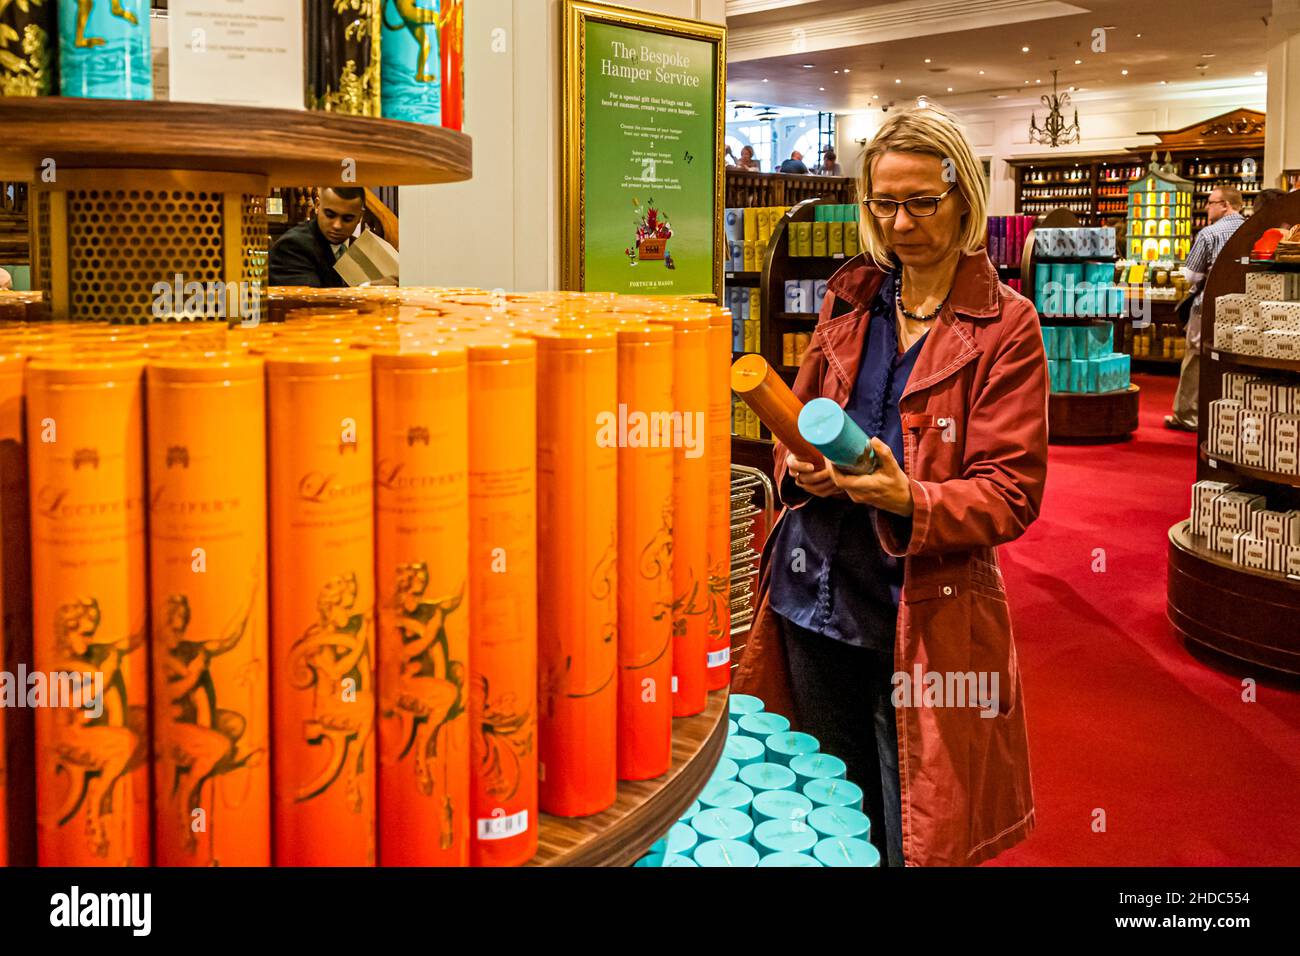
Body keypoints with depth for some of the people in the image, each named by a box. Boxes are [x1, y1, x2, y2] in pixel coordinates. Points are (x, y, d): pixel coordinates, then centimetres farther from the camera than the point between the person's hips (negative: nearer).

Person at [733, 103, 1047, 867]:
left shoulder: (1005, 326, -5)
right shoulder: (849, 301, 9)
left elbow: (1012, 494, -9)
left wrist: (907, 500, -27)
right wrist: (801, 468, -7)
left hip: (922, 620, -4)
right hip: (815, 601, 5)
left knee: (913, 840, 6)